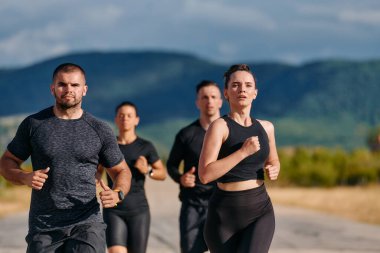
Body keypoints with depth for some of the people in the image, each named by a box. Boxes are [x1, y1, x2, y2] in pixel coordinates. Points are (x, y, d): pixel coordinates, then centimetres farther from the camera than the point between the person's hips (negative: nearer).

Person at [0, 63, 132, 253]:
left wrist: (117, 193, -9)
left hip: (87, 223, -1)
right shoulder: (33, 124, 5)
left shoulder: (100, 130, 6)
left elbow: (121, 171, 14)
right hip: (43, 227, 1)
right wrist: (25, 178, -11)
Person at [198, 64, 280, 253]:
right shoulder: (220, 126, -9)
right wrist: (243, 151, -22)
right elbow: (205, 175, -20)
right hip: (225, 214, -3)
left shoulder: (266, 127, 7)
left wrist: (273, 170, 3)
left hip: (260, 211, 3)